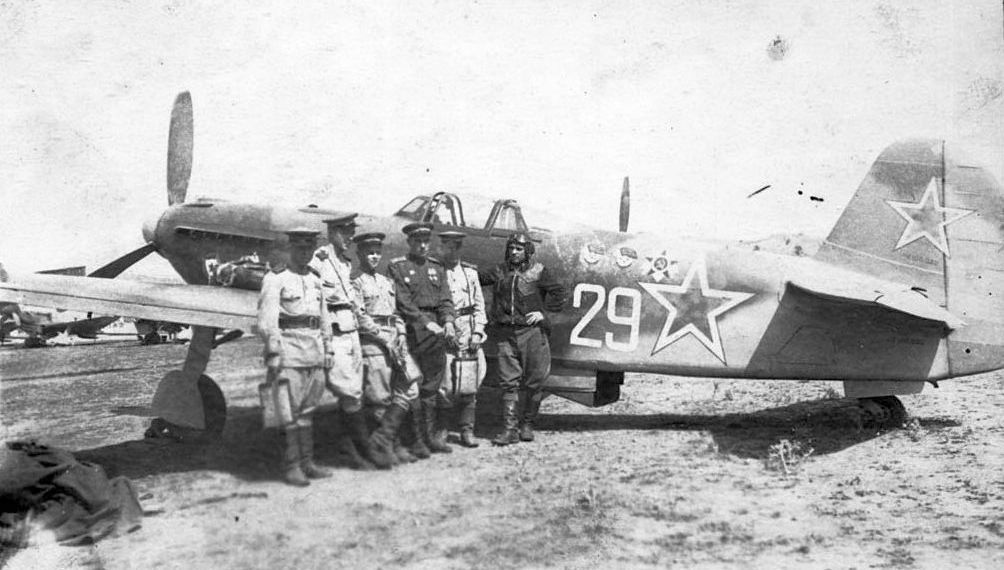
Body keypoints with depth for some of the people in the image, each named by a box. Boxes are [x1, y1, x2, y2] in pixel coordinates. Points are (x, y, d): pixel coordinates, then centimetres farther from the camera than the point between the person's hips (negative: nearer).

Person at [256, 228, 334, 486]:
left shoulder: (316, 280, 17)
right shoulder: (276, 279, -3)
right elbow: (266, 319, -10)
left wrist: (327, 350, 16)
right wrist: (273, 352, -17)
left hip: (314, 351, 6)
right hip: (289, 348, -6)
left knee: (307, 409, 10)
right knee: (289, 410, -6)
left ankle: (307, 462, 15)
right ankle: (291, 466, 0)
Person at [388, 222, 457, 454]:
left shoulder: (437, 267, 16)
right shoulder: (397, 267, 1)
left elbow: (445, 299, 8)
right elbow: (403, 302, -9)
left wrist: (448, 322, -11)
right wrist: (426, 323, -18)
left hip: (436, 325, 4)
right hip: (412, 328, -4)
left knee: (431, 386, 7)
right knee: (413, 385, -2)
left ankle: (433, 436, 13)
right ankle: (418, 439, 5)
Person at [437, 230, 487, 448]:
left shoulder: (470, 271, 13)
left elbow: (479, 304, 13)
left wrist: (477, 332, 2)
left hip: (467, 334, 4)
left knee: (469, 384, 2)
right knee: (443, 383, -6)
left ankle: (467, 431, 9)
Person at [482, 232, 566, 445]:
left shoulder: (537, 271, 1)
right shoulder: (500, 271, 9)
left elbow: (558, 293, 4)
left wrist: (543, 311, -5)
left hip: (532, 332, -2)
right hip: (507, 334, 2)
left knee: (533, 382, 3)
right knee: (508, 383, 0)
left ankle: (527, 424, 19)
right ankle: (509, 429, 3)